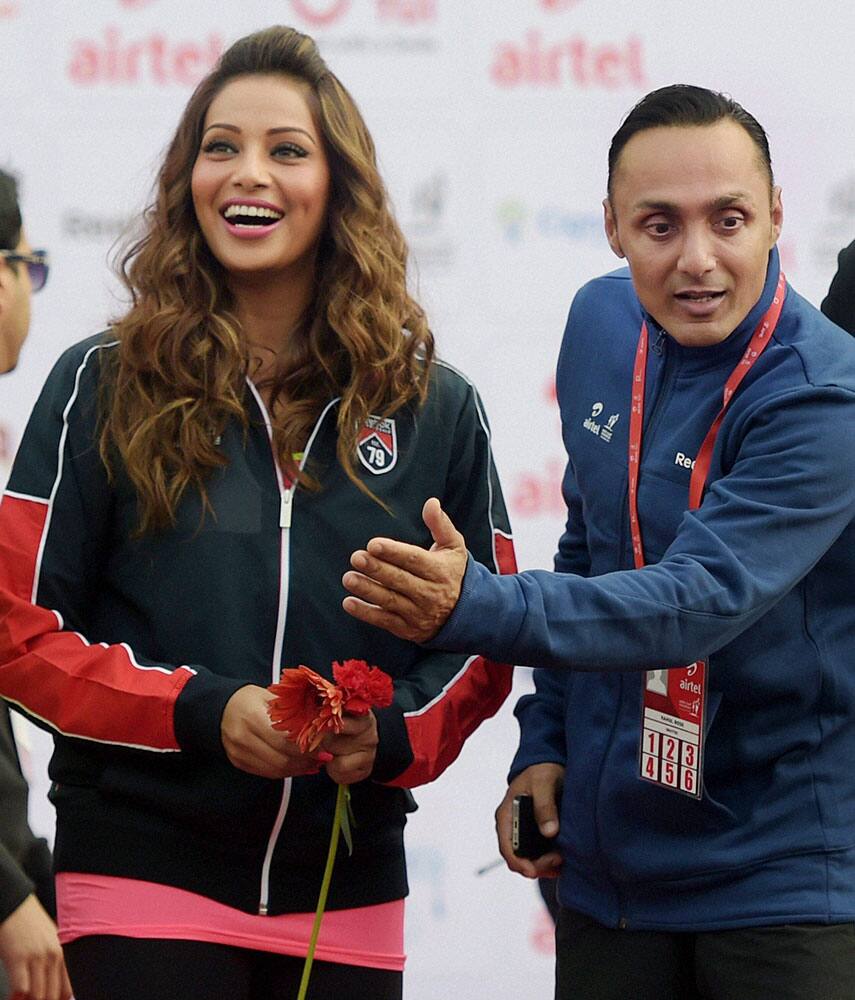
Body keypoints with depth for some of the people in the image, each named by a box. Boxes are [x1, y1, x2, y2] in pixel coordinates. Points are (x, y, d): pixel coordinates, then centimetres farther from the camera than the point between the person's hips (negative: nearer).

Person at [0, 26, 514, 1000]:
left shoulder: (436, 409, 6)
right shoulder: (102, 388, 0)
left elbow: (483, 641, 10)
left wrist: (393, 735, -10)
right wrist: (199, 710, -15)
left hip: (349, 894, 2)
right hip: (143, 878, -2)